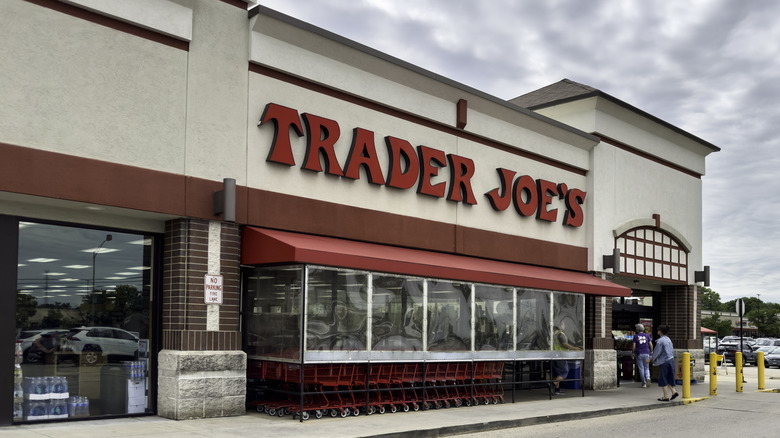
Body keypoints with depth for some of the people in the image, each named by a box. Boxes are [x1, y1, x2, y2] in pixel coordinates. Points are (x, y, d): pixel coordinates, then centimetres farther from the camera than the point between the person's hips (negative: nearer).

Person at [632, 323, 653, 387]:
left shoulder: (635, 336, -2)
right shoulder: (647, 335, 5)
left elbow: (633, 346, -7)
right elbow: (650, 344, -1)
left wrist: (632, 353, 2)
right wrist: (651, 352, 9)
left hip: (639, 354, -2)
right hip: (646, 353, 2)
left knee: (641, 368, 3)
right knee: (646, 368, 13)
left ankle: (644, 383, 3)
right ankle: (648, 377, -15)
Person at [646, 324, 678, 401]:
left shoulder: (660, 341, -16)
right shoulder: (668, 339, 10)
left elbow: (657, 352, -15)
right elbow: (672, 350, 15)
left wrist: (650, 359, -3)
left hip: (664, 362, -8)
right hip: (671, 360, 8)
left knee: (663, 379, 1)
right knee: (668, 378, 17)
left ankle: (666, 396, 3)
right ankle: (674, 391, 6)